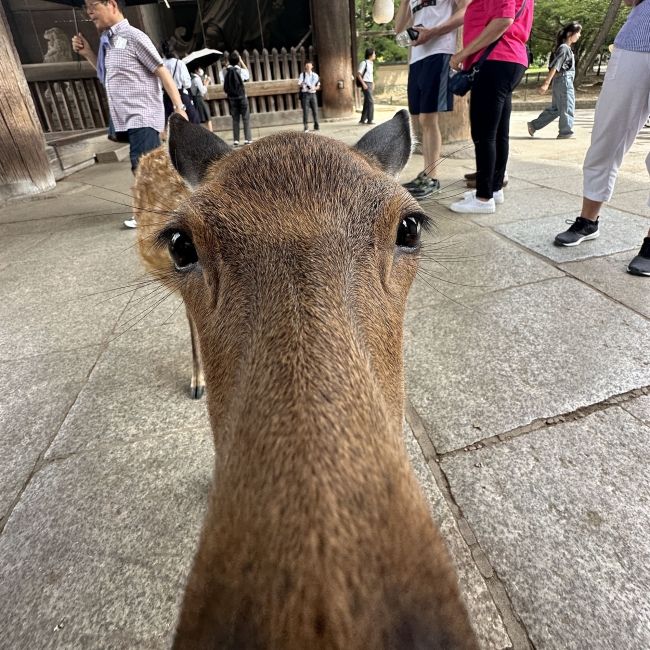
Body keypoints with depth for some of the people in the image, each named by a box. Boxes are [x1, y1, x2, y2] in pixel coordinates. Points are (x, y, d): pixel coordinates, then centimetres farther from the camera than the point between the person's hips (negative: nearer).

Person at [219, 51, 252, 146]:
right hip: (242, 97, -3)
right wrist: (241, 61, 16)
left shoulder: (224, 72, -4)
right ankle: (247, 139, -4)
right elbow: (247, 73, 12)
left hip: (231, 98, 3)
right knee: (246, 118, 3)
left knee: (235, 119, 8)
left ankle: (236, 140, 4)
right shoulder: (241, 71, -8)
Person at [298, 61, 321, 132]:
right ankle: (306, 127, -3)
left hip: (313, 94, 3)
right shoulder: (302, 75, 3)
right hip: (305, 94, -2)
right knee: (305, 110, -7)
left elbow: (318, 86, 12)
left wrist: (314, 88, -10)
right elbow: (299, 85, -2)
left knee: (315, 110, 0)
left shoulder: (315, 75, 10)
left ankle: (316, 126, 9)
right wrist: (301, 85, -25)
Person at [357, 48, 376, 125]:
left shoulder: (371, 63, 15)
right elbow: (358, 74, -14)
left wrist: (372, 83, 15)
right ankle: (370, 120, -11)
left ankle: (363, 120, 13)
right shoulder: (364, 63, -9)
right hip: (366, 84, -9)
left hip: (370, 84, 9)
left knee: (367, 102, 9)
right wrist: (363, 84, -20)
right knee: (370, 102, -13)